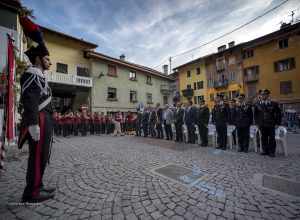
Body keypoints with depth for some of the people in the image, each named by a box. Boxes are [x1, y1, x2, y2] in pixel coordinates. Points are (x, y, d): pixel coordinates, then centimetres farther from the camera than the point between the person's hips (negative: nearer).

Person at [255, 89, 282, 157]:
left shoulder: (274, 104, -2)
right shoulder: (258, 105, 4)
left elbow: (278, 114, 1)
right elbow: (256, 115, 10)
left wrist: (277, 123, -5)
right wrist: (257, 123, 6)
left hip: (271, 125, -2)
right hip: (262, 125, 2)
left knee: (271, 139, 6)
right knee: (264, 138, 9)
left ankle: (272, 152, 18)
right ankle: (265, 151, 20)